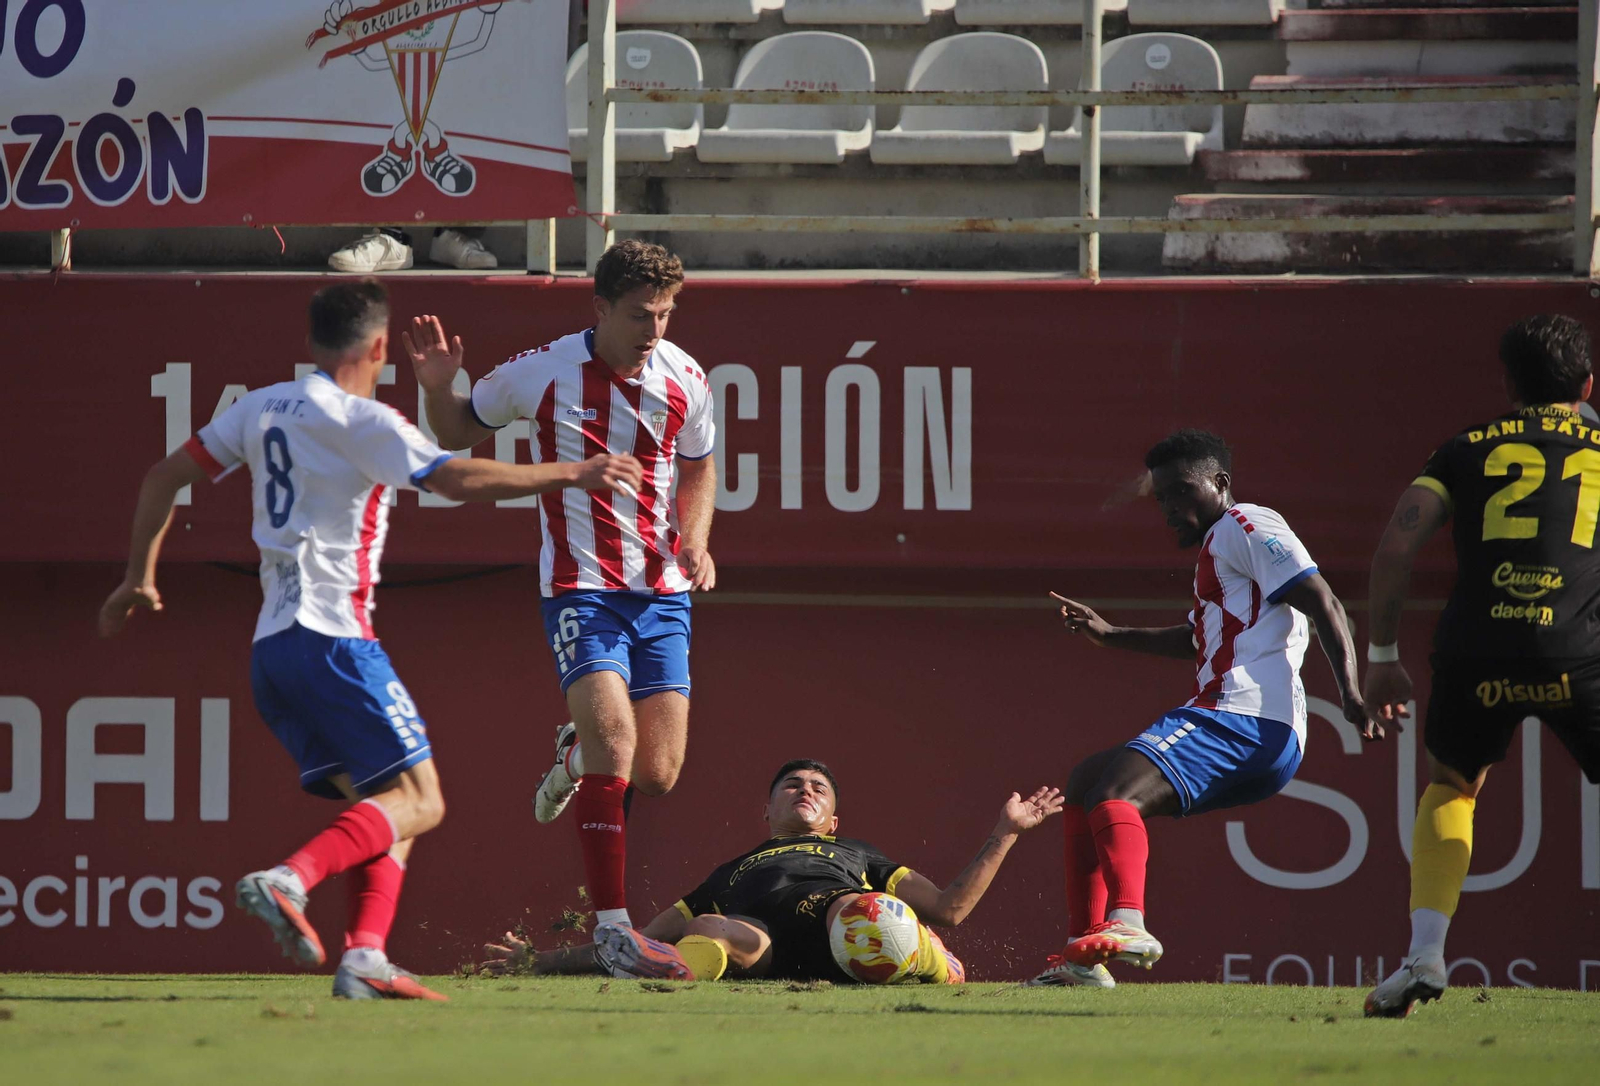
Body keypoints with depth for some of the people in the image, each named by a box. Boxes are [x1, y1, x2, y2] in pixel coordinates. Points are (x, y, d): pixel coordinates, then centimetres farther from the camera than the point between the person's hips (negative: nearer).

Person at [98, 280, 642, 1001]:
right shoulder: (360, 420, -7)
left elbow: (164, 477, 20)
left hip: (271, 645, 8)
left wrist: (139, 579, 27)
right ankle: (288, 880, -27)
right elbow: (456, 481, -16)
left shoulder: (261, 408, 15)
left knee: (382, 808, 10)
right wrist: (572, 474, -10)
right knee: (418, 801, -8)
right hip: (332, 637, -8)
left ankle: (364, 956, -7)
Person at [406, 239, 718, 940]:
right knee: (615, 739, -22)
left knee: (657, 776, 0)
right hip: (580, 586, -3)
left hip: (664, 591, 4)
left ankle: (575, 754, 38)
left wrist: (695, 542, 0)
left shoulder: (684, 379, 0)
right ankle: (611, 926, -15)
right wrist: (436, 386, -13)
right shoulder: (541, 372, -8)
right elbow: (459, 431, 8)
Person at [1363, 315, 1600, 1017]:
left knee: (1450, 787, 27)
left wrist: (1381, 656, 16)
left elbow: (1395, 547, 9)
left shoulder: (1467, 449, 19)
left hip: (1475, 653, 1)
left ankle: (1425, 954, 12)